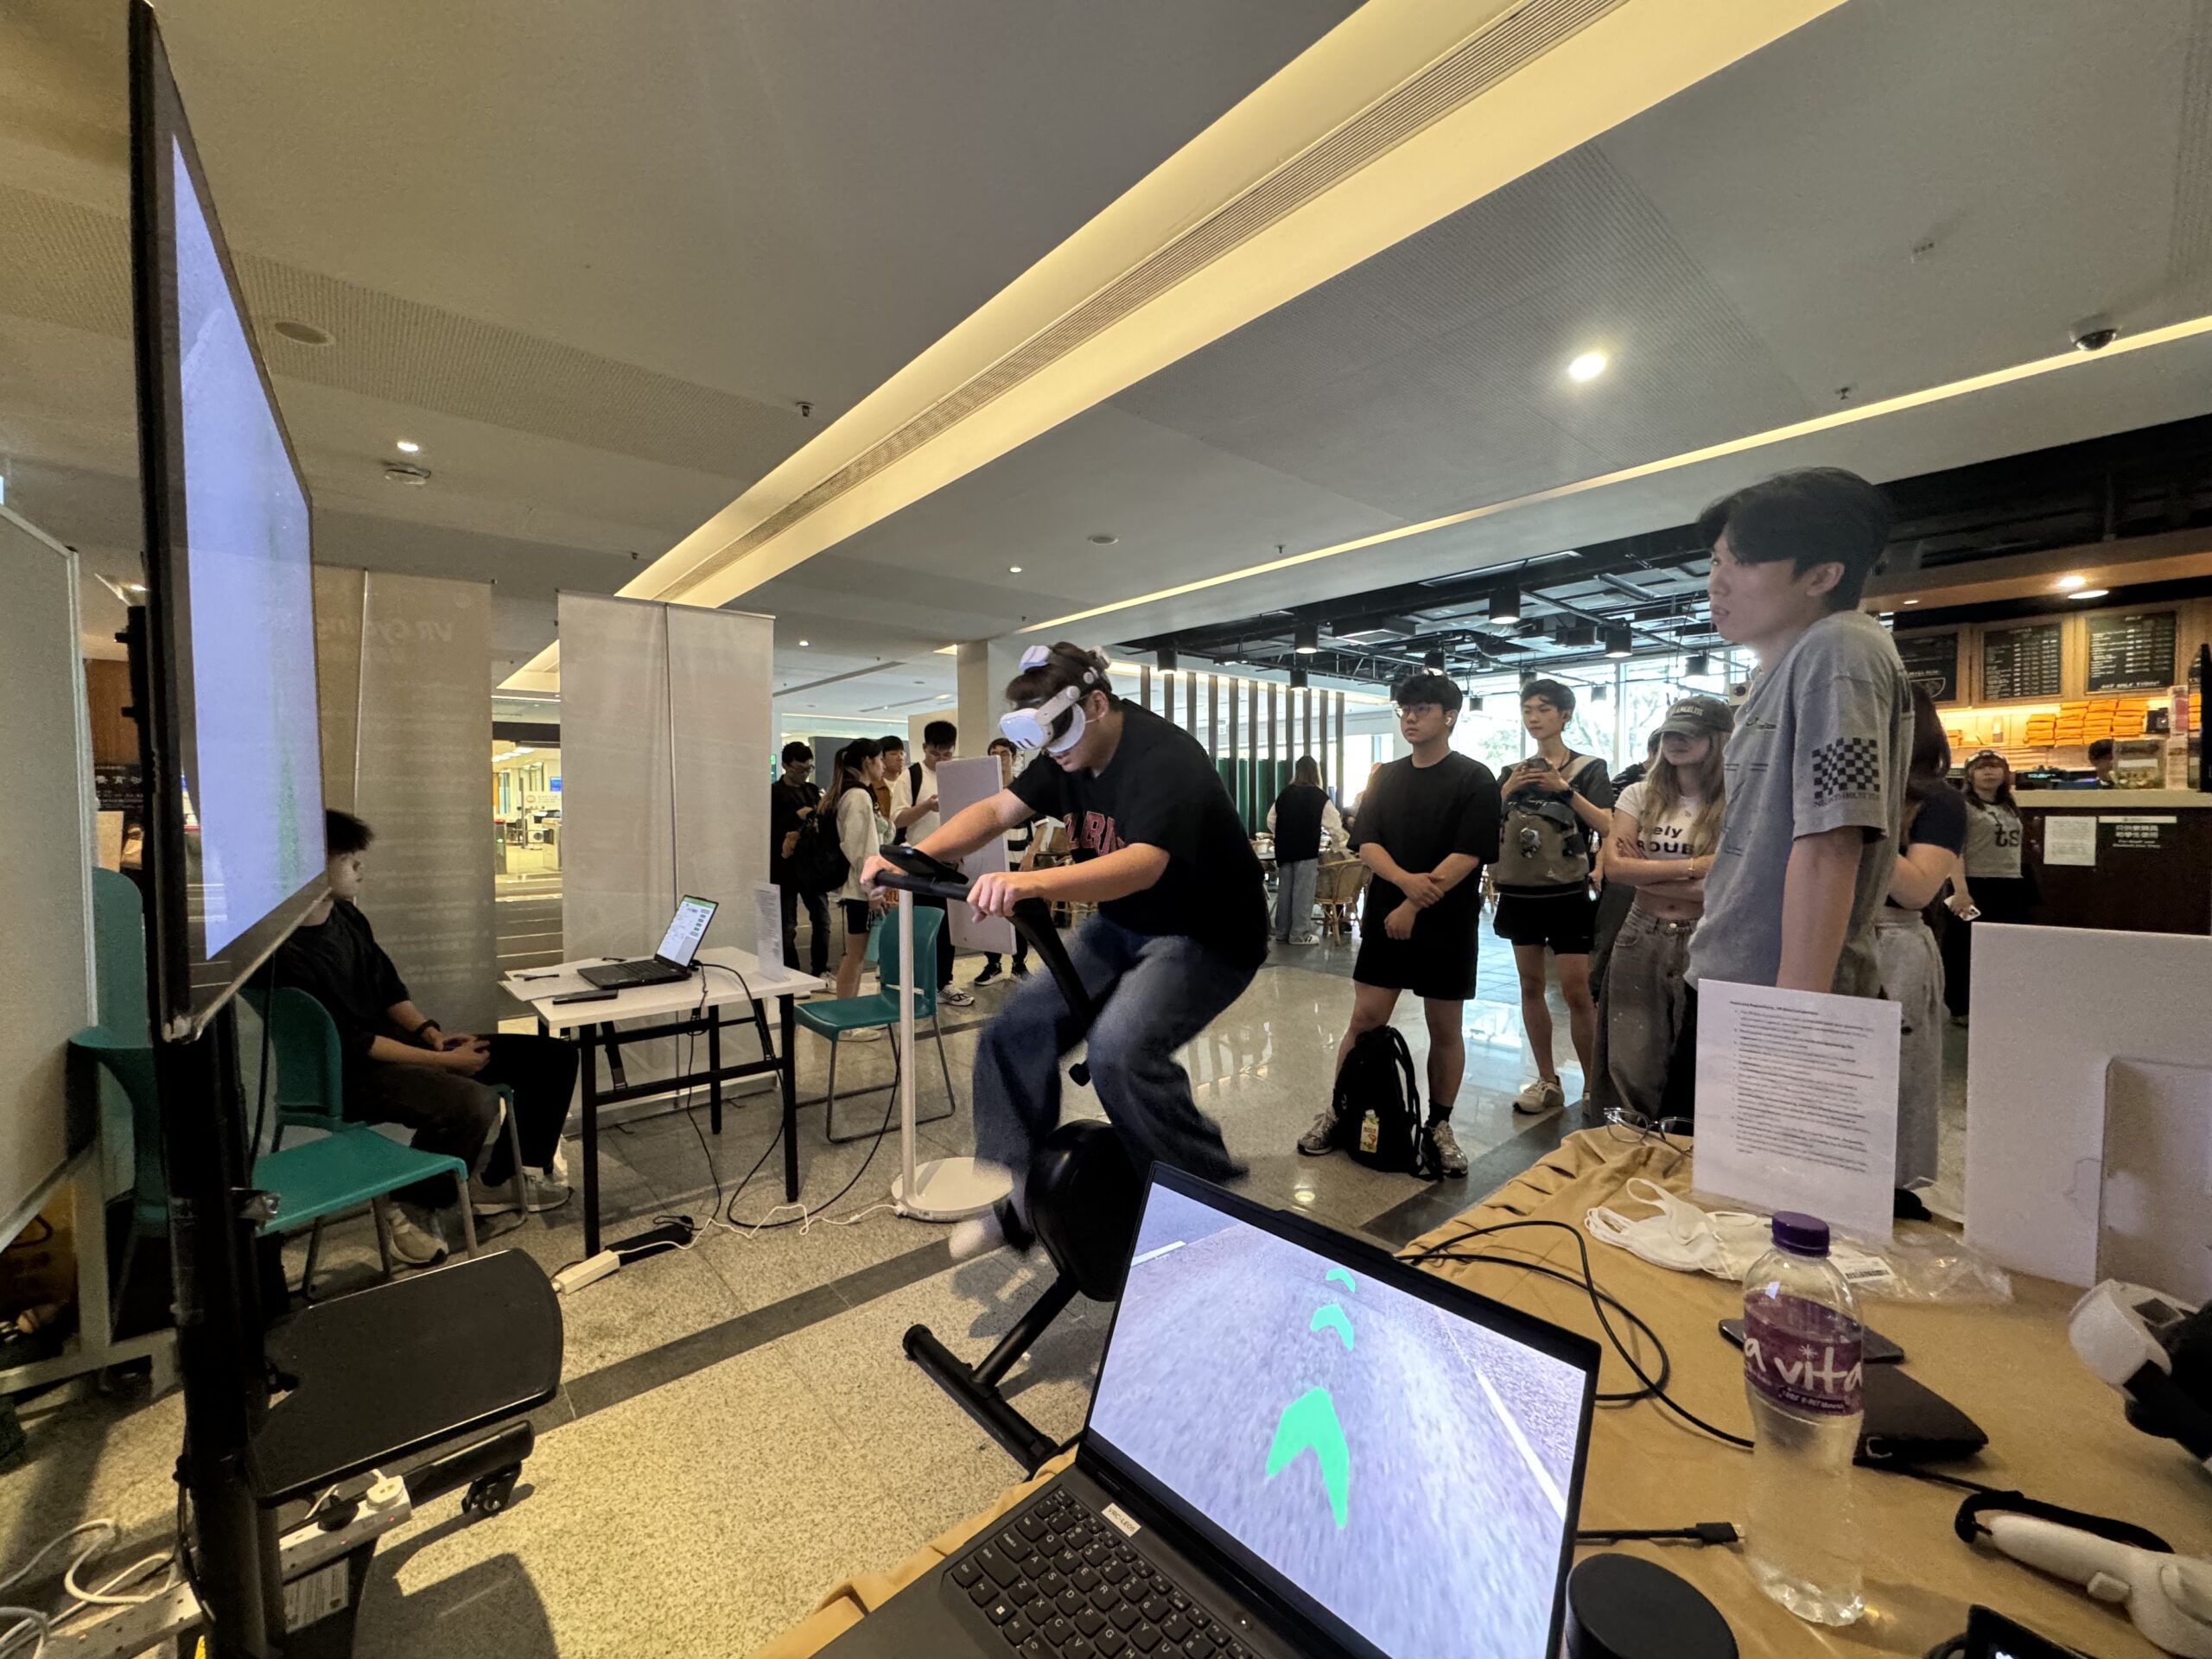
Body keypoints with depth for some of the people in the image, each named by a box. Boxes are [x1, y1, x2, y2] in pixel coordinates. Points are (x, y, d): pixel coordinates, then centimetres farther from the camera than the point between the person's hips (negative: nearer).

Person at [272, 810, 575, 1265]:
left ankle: (499, 1179, 14)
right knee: (472, 1102, -36)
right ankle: (415, 1209, -6)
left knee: (553, 1058, 0)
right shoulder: (287, 954, -21)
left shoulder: (345, 913, 6)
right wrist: (445, 1061, -20)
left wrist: (431, 1033, -2)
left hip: (396, 1041, 9)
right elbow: (349, 1045, -21)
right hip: (350, 1075, -9)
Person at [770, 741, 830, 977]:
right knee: (787, 927, 2)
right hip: (785, 868, -5)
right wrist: (797, 816, -20)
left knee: (822, 920, 7)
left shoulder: (814, 790, 12)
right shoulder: (774, 793, -3)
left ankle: (820, 971, 19)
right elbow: (770, 830, -13)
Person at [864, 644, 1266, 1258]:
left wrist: (1029, 882, -56)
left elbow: (1142, 864, -41)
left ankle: (1215, 1192, -4)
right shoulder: (1069, 756, 1)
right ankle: (1012, 1196, 11)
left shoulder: (1166, 760, -25)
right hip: (1121, 925, 8)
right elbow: (996, 810, -6)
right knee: (1015, 1033, -5)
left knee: (1119, 1051, -29)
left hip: (1204, 936, -8)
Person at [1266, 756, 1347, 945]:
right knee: (1303, 891, -1)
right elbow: (1334, 825, -5)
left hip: (1284, 849, 5)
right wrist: (1338, 846, 10)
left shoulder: (1285, 793, 6)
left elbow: (1271, 821, 9)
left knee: (1284, 889, 10)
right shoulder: (1319, 796, -6)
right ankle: (1299, 933, 1)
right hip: (1307, 850, -4)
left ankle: (1282, 931, 17)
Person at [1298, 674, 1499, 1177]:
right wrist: (1406, 880, -18)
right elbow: (1366, 843, 1)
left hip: (1447, 923, -3)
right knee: (1364, 1021, 3)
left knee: (1445, 1028, 8)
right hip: (1385, 917, 3)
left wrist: (1415, 905, -16)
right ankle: (1339, 1113, 16)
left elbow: (1468, 855, -12)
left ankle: (1440, 1127, 24)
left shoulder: (1475, 780, -3)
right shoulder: (1386, 778, 10)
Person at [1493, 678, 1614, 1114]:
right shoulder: (1515, 772, 12)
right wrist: (1507, 791, -11)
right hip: (1520, 889, 4)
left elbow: (1607, 826, -11)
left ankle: (1593, 1086, 9)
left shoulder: (1589, 768, 2)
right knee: (1531, 986, 7)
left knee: (1576, 990, -6)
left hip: (1568, 890, -4)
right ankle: (1547, 1082, 18)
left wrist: (1565, 790, -19)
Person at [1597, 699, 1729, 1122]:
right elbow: (1614, 868, -7)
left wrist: (1645, 873, -11)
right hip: (1640, 941, 2)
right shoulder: (1640, 795, 5)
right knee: (1630, 1070, 7)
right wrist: (1692, 867, -11)